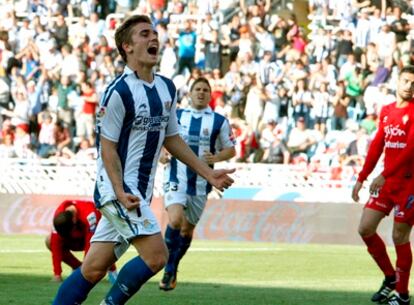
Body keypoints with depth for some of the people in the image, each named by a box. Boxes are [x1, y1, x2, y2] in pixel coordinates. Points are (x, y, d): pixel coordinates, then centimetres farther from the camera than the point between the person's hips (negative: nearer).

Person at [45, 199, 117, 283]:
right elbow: (56, 245, -28)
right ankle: (77, 268, -1)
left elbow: (90, 245, -40)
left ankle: (112, 271, -10)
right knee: (50, 241, -19)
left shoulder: (88, 214, -42)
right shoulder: (59, 216, -28)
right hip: (79, 236, 4)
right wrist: (57, 274, -32)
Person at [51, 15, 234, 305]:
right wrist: (120, 192, -23)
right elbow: (108, 147, -13)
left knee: (94, 269, 5)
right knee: (156, 255, -17)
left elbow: (171, 139, 20)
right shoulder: (119, 91, -14)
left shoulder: (166, 88, 11)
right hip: (118, 187, -7)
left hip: (140, 191, 7)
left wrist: (209, 174, 17)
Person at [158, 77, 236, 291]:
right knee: (175, 220, -24)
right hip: (176, 179, -2)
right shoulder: (175, 116, 5)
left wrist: (216, 157, -12)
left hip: (200, 183, 2)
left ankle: (171, 270, 31)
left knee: (187, 229, 11)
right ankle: (169, 268, -7)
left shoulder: (219, 121, 3)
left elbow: (231, 150, 8)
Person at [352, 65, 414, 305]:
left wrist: (385, 175, -24)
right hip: (387, 182, 7)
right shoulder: (387, 111, 12)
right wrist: (362, 178, 14)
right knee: (366, 229, 3)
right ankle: (390, 278, 20)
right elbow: (377, 146, 17)